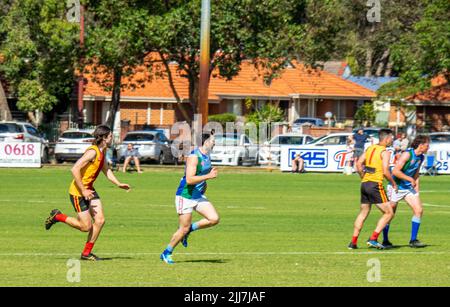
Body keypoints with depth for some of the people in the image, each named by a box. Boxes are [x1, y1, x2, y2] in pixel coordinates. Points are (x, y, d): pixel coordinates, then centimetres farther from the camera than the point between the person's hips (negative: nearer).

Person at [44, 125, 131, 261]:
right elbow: (75, 169, -28)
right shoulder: (92, 152, -23)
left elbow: (106, 170, 25)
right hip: (78, 192, -9)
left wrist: (118, 184, 12)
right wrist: (83, 191, -25)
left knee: (100, 220, 1)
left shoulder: (102, 152, 8)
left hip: (89, 190, 9)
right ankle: (57, 216, 12)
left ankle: (86, 253, 11)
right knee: (86, 226, -7)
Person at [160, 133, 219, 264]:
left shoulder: (207, 156, 8)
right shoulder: (194, 157, -21)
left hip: (199, 196, 8)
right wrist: (209, 176, -30)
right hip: (185, 196, -8)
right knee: (184, 229, -3)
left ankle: (189, 229, 12)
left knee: (214, 219, -9)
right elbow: (189, 179, -29)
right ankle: (166, 254, 15)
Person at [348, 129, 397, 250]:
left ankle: (353, 242, 17)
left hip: (364, 184, 8)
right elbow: (385, 171, -15)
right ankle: (373, 239, -10)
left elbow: (358, 164, 12)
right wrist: (393, 183, -1)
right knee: (389, 213, -1)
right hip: (375, 185, -8)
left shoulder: (370, 148, 13)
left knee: (363, 213, 19)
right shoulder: (385, 152, -8)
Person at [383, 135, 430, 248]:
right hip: (396, 187, -7)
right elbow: (395, 171, -25)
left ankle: (413, 240, 2)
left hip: (409, 188, 7)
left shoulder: (421, 157, 6)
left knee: (419, 210, -5)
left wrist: (416, 190, 13)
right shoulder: (407, 154, -20)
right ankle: (385, 241, 15)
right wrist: (410, 179, -21)